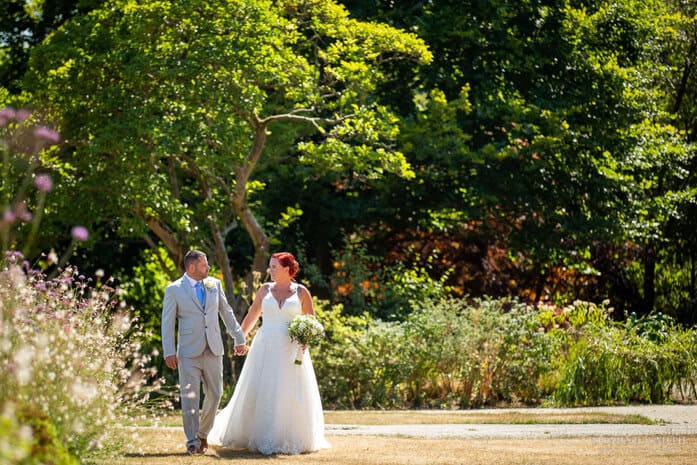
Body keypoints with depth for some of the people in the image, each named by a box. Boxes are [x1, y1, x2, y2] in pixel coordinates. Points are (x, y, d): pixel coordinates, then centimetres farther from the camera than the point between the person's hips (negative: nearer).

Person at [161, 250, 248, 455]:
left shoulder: (214, 284, 9)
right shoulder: (174, 290, -2)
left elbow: (226, 312, 16)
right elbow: (167, 323, -2)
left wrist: (239, 338, 17)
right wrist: (169, 352, -8)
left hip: (213, 350, 4)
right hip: (189, 352, -4)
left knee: (214, 395, 6)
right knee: (190, 396, -8)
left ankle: (203, 434, 24)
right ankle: (192, 441, -5)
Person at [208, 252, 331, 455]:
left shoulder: (301, 292, 2)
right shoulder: (265, 290, 7)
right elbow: (251, 316, 15)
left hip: (290, 350, -1)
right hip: (265, 349, 1)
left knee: (291, 395, -2)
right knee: (260, 393, 0)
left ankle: (292, 440, 10)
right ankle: (261, 438, 11)